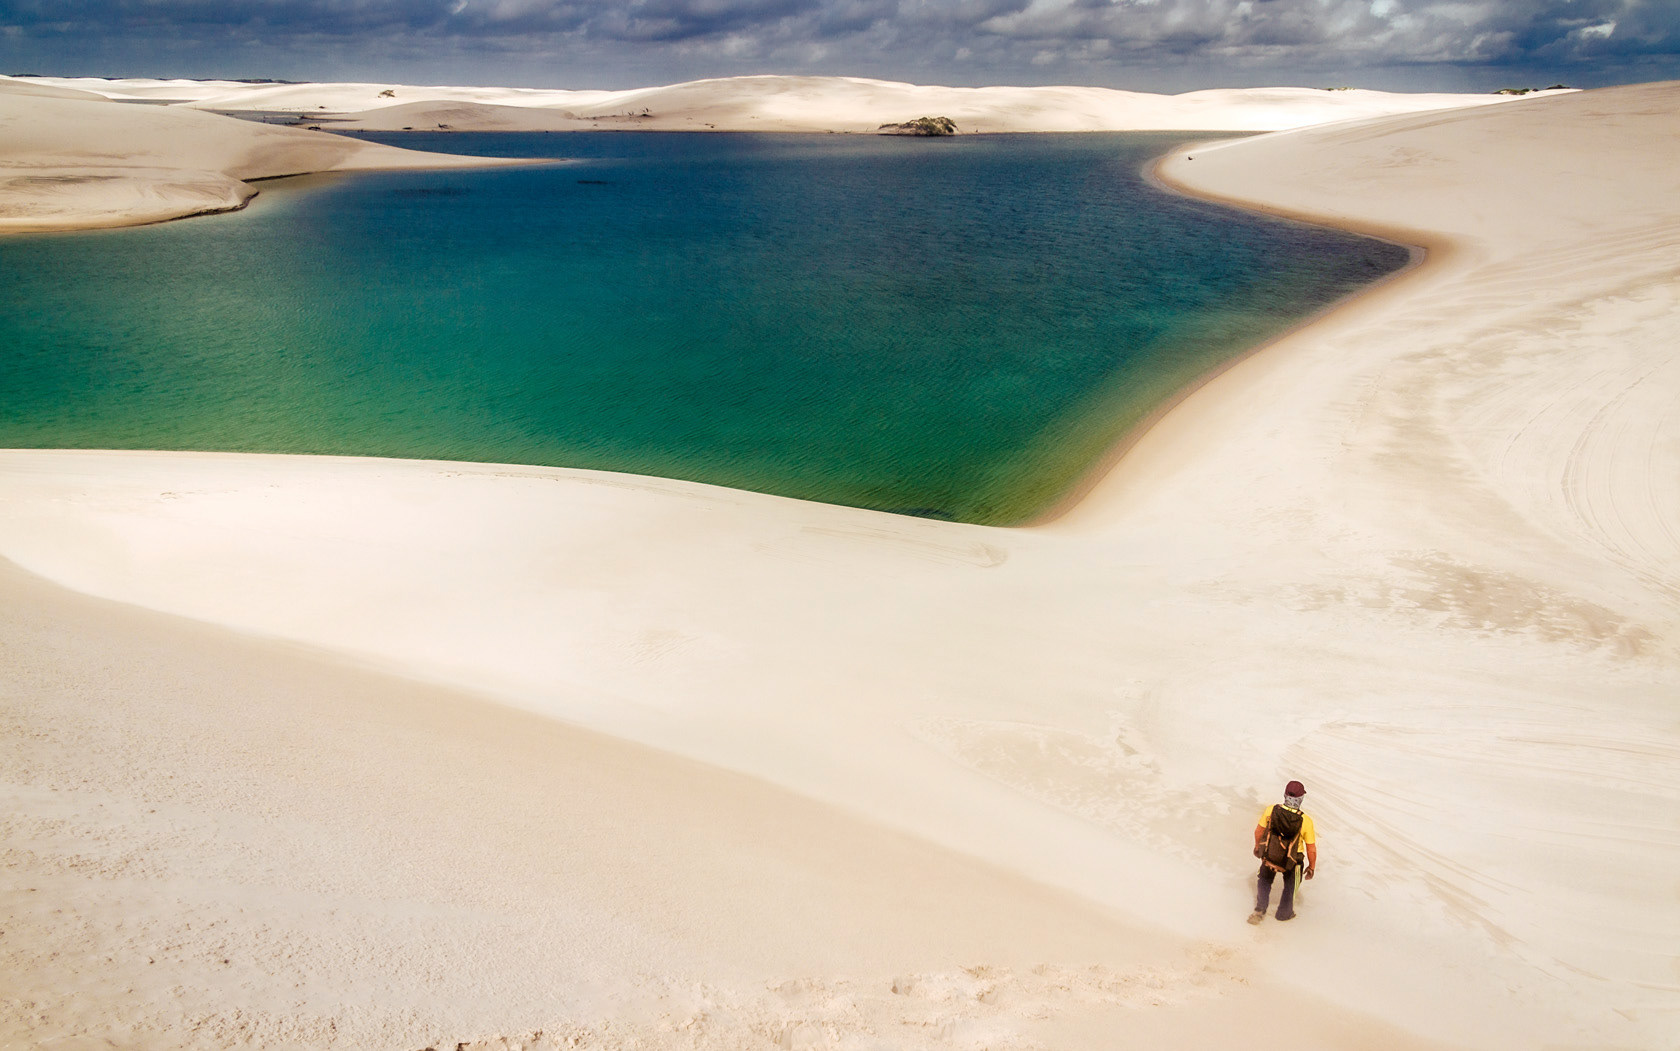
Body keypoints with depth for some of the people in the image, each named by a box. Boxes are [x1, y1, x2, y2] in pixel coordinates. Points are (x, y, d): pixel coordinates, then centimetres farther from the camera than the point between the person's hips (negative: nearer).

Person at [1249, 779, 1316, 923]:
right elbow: (1311, 848, -13)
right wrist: (1311, 867, 5)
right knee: (1290, 884, 29)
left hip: (1268, 856, 1)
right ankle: (1284, 913, 41)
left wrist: (1257, 846, 19)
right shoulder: (1306, 821, -24)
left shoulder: (1271, 810, -19)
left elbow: (1259, 830, -2)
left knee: (1265, 881, 29)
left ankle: (1260, 910, 21)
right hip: (1290, 862, -1)